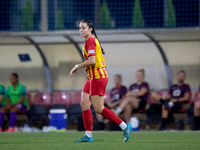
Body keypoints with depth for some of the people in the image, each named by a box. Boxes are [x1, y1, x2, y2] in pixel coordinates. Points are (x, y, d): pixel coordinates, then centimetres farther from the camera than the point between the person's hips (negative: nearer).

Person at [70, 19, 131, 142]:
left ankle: (125, 127, -2)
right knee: (84, 105, 5)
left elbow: (92, 61, -23)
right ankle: (88, 136, 6)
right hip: (92, 77, 10)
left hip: (97, 77, -10)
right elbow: (101, 60, 20)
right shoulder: (94, 40, 16)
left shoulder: (90, 41, -14)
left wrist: (77, 66, -12)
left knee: (98, 108, -8)